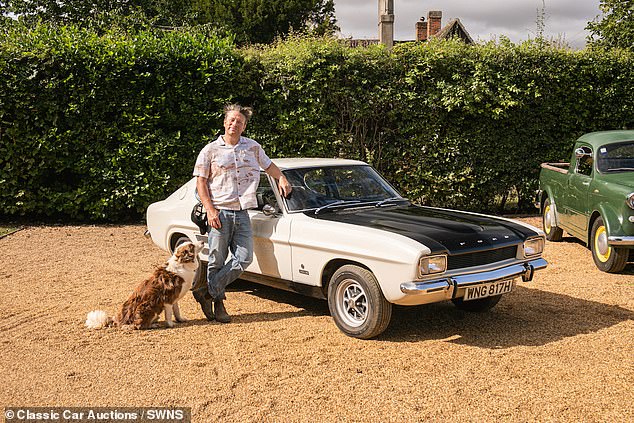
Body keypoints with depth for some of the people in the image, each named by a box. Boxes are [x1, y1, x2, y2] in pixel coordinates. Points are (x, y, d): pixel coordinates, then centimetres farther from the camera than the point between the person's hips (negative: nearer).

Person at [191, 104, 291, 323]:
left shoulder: (253, 147, 13)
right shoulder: (211, 150, 2)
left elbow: (268, 165, 30)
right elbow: (201, 183, 0)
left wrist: (281, 178, 11)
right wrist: (210, 210, -11)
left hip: (242, 213, 4)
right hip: (220, 213, -3)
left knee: (244, 258, -5)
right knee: (217, 261, 0)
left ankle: (208, 291, 9)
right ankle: (218, 303, 16)